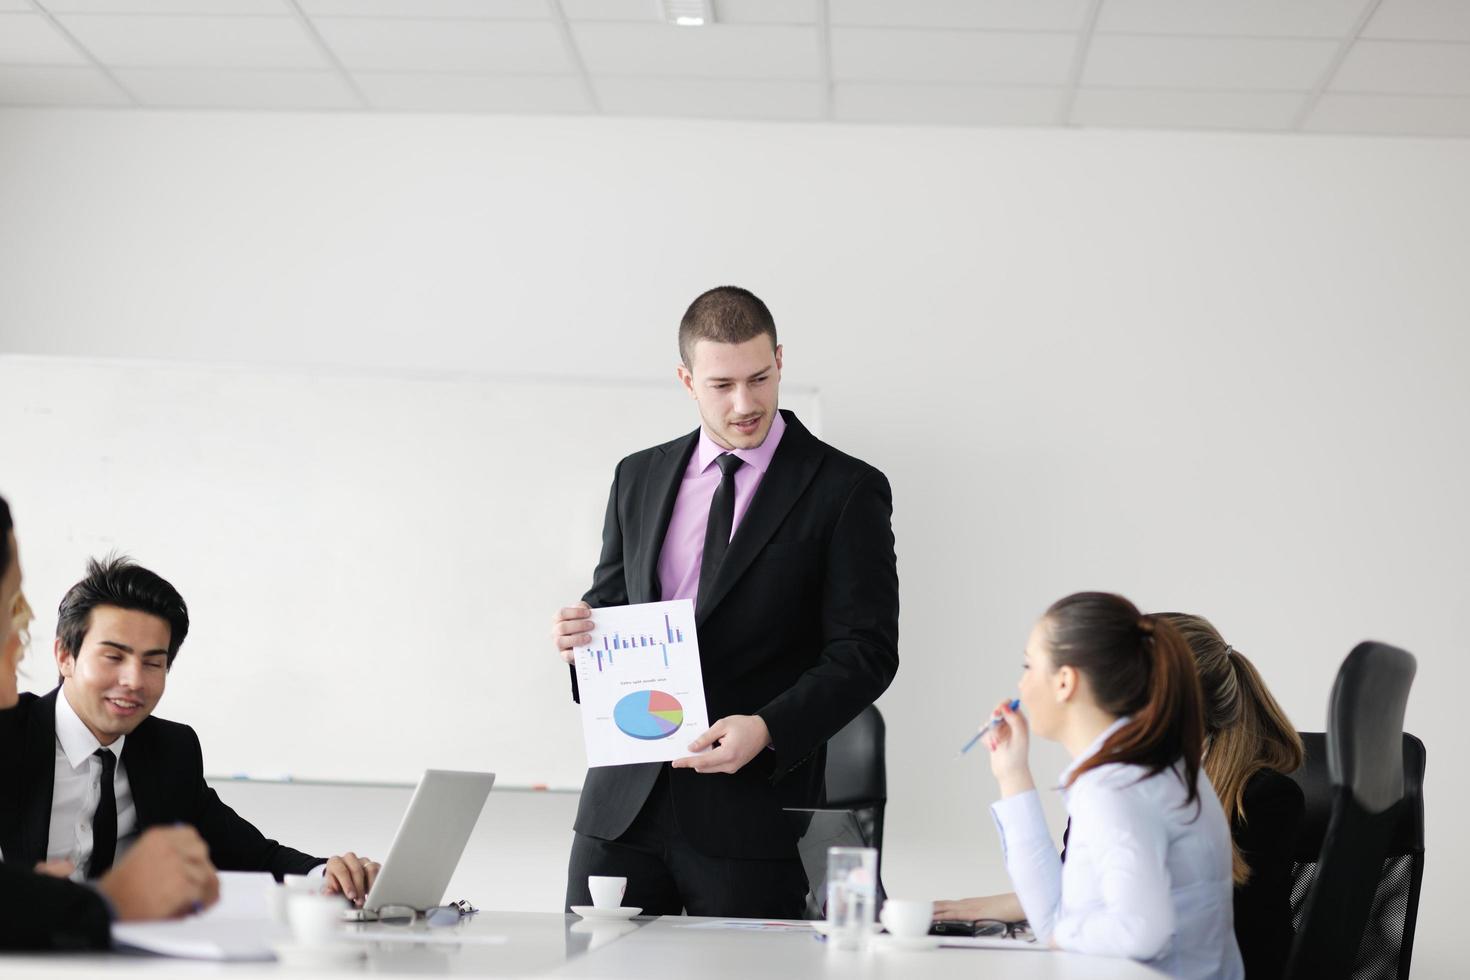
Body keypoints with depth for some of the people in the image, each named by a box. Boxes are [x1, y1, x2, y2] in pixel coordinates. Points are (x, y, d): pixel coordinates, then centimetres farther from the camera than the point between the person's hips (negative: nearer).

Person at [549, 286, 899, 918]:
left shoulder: (846, 491, -1)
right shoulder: (638, 477, 14)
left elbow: (865, 651, -6)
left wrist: (768, 729, -19)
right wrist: (579, 633, -3)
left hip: (751, 813, -4)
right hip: (622, 804, 4)